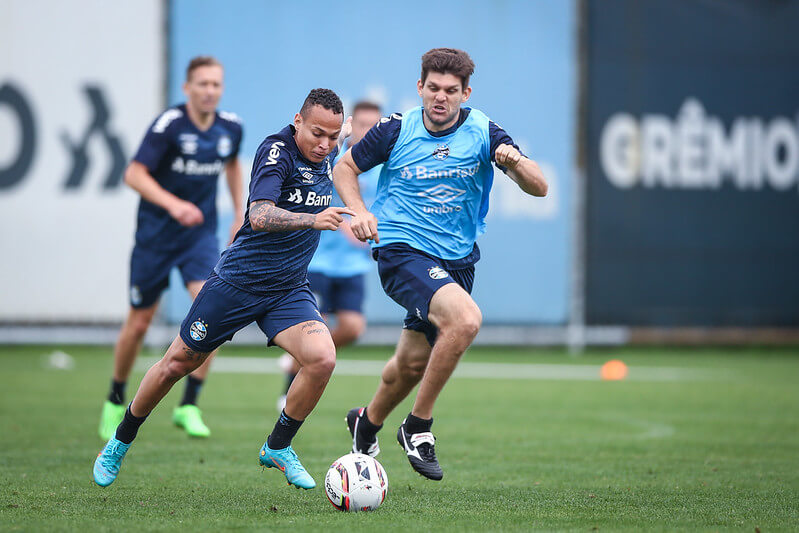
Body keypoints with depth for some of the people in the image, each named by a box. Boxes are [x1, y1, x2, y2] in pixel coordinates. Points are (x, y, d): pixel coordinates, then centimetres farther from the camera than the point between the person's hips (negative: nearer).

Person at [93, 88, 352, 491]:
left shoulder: (326, 155, 3)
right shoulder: (277, 150, -19)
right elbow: (259, 216, -34)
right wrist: (312, 219, -46)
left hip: (288, 290, 5)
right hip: (239, 280, -5)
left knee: (321, 359, -20)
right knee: (178, 363, 7)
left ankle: (278, 447, 1)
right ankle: (119, 444, 28)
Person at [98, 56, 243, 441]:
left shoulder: (230, 127, -1)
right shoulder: (169, 124, -17)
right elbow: (134, 174, -23)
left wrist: (240, 215, 18)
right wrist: (173, 204, -36)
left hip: (201, 235, 3)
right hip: (156, 234, -3)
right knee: (139, 324, 6)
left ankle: (188, 406, -9)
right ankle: (115, 402, 30)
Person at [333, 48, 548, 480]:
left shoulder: (482, 132, -4)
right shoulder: (397, 129, -7)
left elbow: (538, 188, -10)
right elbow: (345, 168, 8)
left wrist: (514, 160, -31)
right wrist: (359, 211, -10)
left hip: (457, 260, 4)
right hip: (402, 250, -4)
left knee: (414, 362, 14)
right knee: (465, 318, -30)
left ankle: (366, 424, 46)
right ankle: (418, 427, -16)